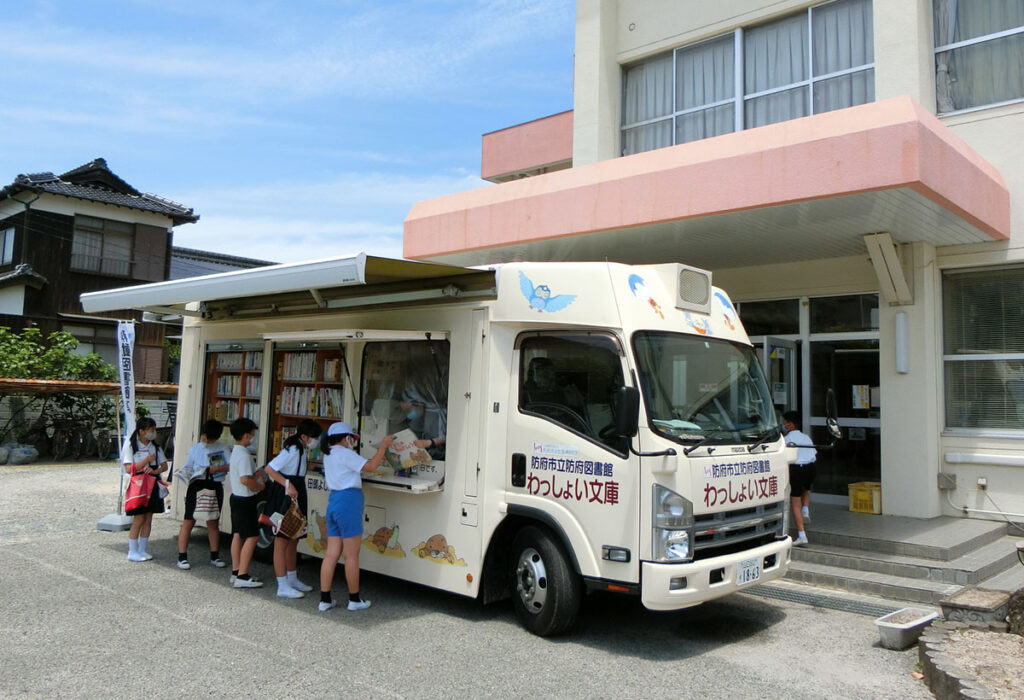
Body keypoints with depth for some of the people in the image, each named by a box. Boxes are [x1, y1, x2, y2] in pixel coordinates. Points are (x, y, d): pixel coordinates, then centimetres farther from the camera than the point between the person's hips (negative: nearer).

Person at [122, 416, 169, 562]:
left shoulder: (155, 446, 8)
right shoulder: (130, 445, -7)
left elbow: (164, 465, 9)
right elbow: (129, 469, -13)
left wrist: (155, 471, -11)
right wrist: (147, 460, -20)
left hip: (152, 485, 5)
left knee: (148, 520, 7)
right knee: (139, 519, -4)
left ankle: (142, 550, 16)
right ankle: (133, 552, 6)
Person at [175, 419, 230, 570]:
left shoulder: (222, 448, 5)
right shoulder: (195, 448, 7)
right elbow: (187, 468, 11)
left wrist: (214, 469, -17)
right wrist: (184, 474, -10)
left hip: (215, 487, 1)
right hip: (197, 486, 0)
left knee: (213, 523, 9)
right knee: (189, 522, -3)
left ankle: (214, 556, 19)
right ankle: (182, 557, 4)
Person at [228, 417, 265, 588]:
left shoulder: (234, 452, 11)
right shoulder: (244, 455, -21)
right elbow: (245, 480, -30)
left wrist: (254, 475, 12)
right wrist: (260, 485, -13)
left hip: (236, 497, 10)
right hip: (246, 500, -10)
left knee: (237, 535, 14)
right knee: (252, 536, -6)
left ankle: (235, 572, 21)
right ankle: (242, 576, -5)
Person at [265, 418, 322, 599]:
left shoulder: (302, 450, 11)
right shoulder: (291, 450, -19)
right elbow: (269, 469, -25)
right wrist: (288, 485, -30)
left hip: (296, 497, 10)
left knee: (293, 540, 18)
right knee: (282, 541, -3)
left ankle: (292, 580, 30)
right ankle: (282, 587, 1)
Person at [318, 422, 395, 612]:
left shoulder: (328, 454, 17)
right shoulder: (344, 454, -11)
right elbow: (370, 466, -14)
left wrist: (380, 453, 16)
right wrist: (383, 446, -4)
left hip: (333, 502, 9)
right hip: (348, 502, -9)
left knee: (331, 554, 9)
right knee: (351, 555, 1)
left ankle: (324, 599, 11)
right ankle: (354, 599, 10)